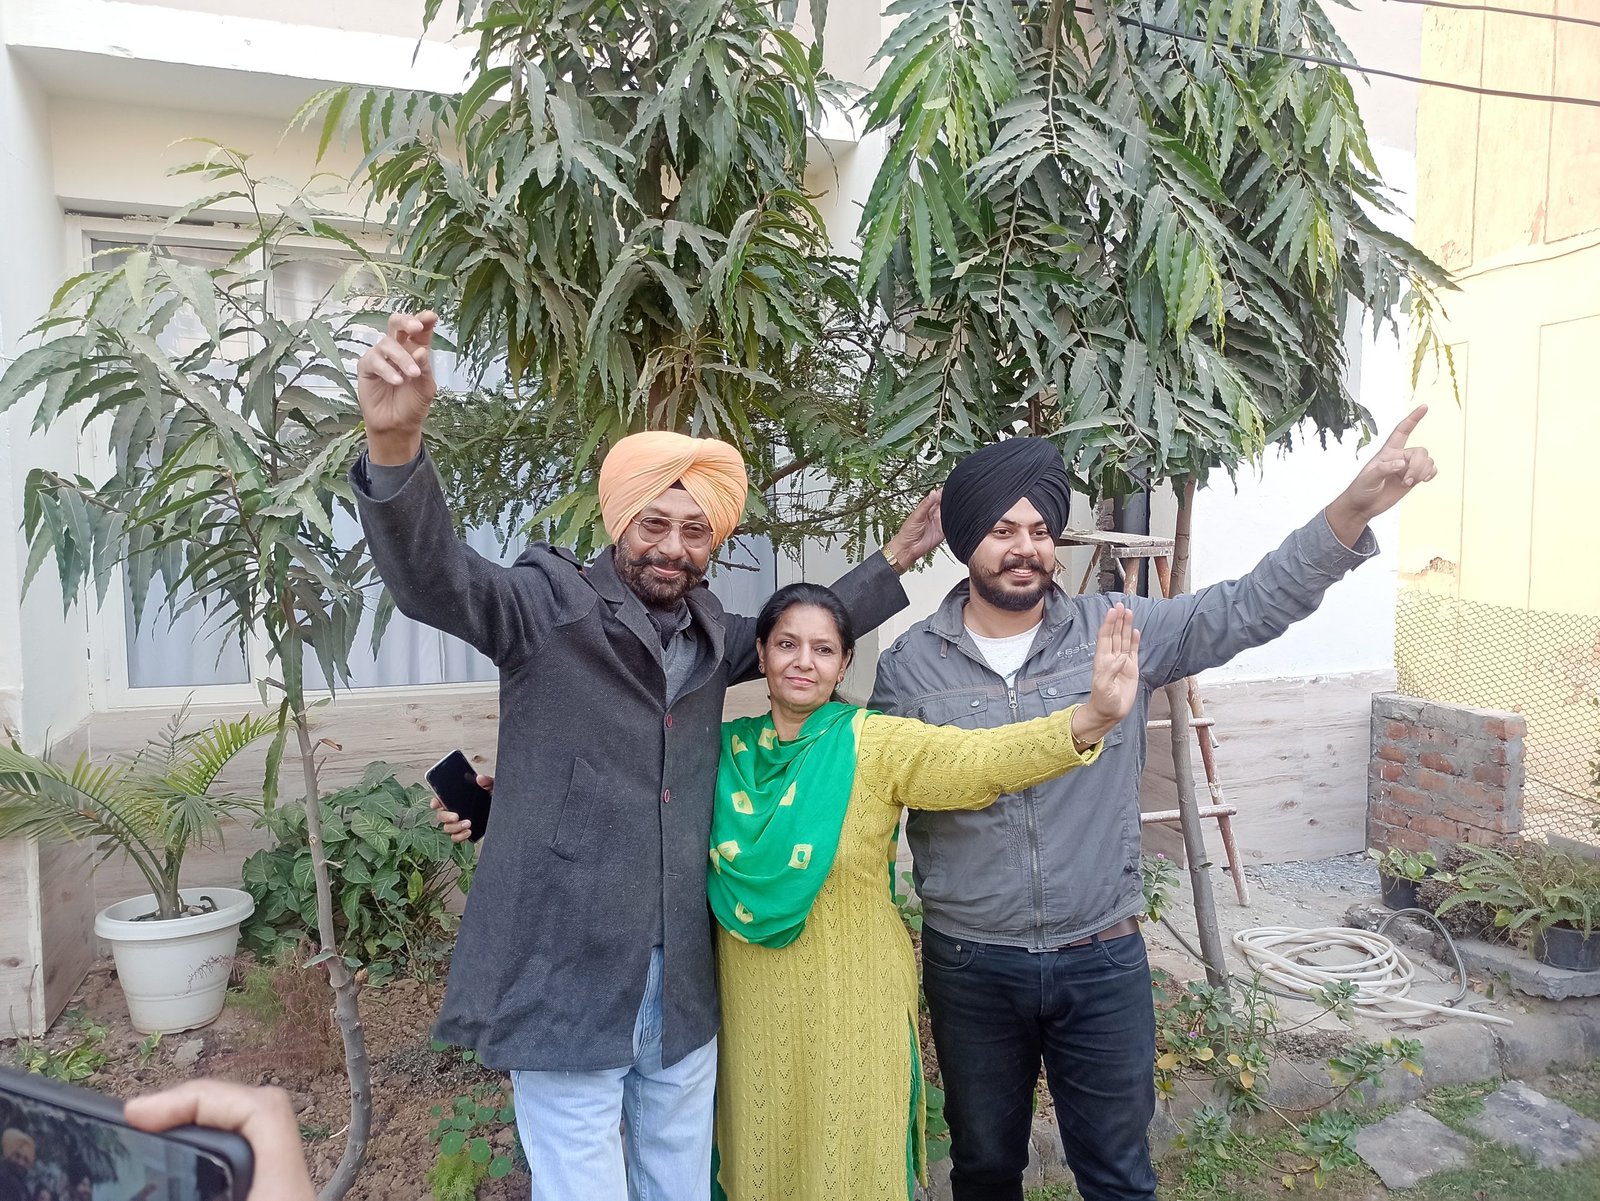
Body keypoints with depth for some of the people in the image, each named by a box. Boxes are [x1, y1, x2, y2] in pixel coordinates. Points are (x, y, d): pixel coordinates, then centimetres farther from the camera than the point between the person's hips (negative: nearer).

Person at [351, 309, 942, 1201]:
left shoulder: (710, 635, 8)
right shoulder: (550, 607, -9)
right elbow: (431, 577, -26)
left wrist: (896, 562, 23)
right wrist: (396, 444, -44)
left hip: (683, 983, 5)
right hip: (565, 978, -5)